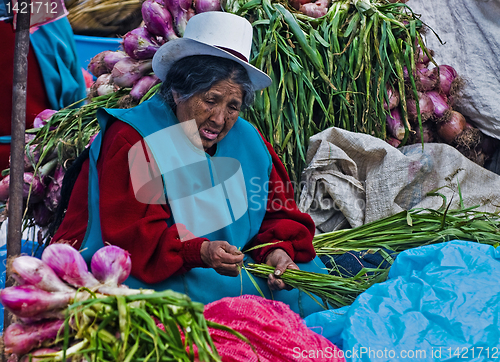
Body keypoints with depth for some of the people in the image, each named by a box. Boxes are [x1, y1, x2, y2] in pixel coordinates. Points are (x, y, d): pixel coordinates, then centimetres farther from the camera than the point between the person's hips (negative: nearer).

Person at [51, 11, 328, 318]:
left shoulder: (248, 142, 8)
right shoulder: (131, 141, -11)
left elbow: (278, 215, 12)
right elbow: (132, 233, -19)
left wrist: (277, 250, -12)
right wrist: (200, 252, -34)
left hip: (231, 268, 7)